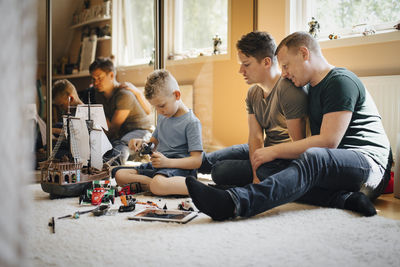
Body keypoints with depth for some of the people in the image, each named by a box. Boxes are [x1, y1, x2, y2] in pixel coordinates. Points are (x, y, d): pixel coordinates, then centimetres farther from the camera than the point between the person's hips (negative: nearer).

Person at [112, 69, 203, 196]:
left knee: (158, 186, -40)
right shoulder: (162, 117, 15)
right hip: (157, 166, 9)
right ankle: (151, 182, -23)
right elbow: (154, 142, 28)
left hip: (179, 167, -9)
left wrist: (167, 162, -26)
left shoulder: (191, 122, -11)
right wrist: (142, 143, 4)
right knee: (119, 175, -8)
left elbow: (197, 160, -16)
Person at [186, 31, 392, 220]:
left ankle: (232, 202, -61)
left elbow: (328, 141, -18)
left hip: (370, 162, -9)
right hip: (334, 167, 9)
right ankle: (346, 198, -21)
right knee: (265, 169, -9)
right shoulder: (313, 88, 21)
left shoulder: (341, 82, -8)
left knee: (313, 158, -40)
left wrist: (274, 151, -16)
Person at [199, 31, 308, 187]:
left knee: (220, 172, -19)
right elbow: (255, 138, -4)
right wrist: (257, 175, -19)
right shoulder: (253, 93, 3)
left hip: (284, 161, -8)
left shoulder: (290, 91, -23)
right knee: (207, 161, 9)